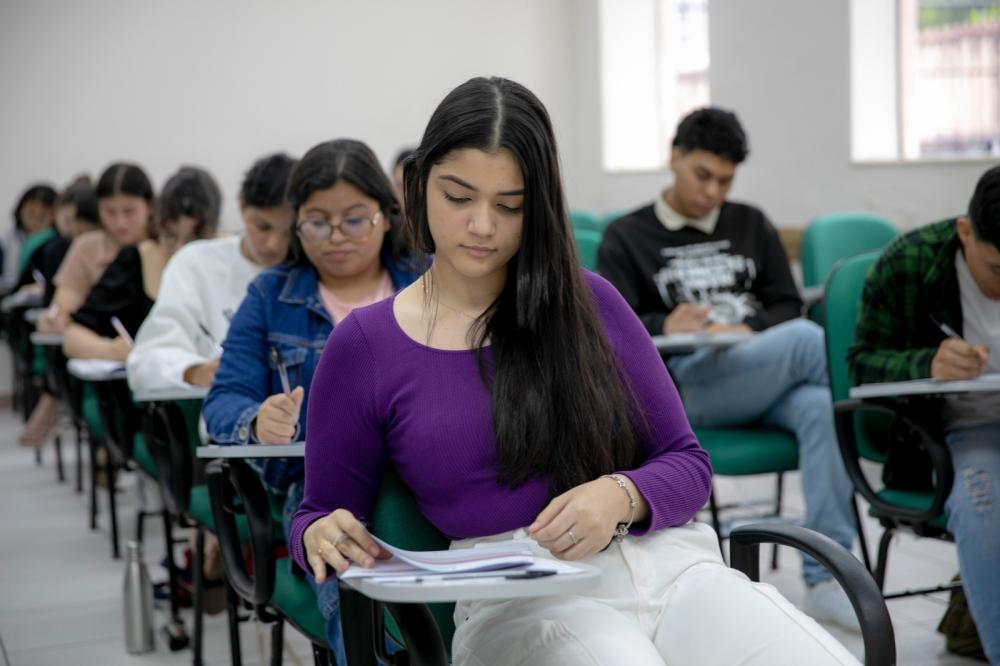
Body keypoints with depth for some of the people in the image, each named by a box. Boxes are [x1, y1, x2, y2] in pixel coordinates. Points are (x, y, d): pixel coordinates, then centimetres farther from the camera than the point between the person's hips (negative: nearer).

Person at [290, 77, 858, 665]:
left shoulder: (588, 303, 11)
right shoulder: (362, 345, 6)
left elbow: (687, 463, 13)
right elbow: (321, 512, 17)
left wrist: (620, 497, -10)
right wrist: (324, 536, -8)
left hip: (666, 559, 3)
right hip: (516, 598, -2)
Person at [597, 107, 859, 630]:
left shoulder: (751, 225, 25)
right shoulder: (627, 237, 15)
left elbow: (788, 307, 16)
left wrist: (747, 330, -7)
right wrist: (663, 328, -19)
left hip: (767, 379, 3)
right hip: (685, 384, -3)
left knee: (820, 408, -33)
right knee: (810, 337, -32)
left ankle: (825, 579, -33)